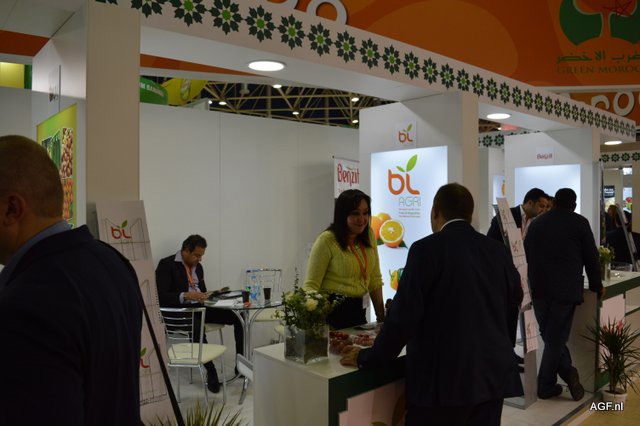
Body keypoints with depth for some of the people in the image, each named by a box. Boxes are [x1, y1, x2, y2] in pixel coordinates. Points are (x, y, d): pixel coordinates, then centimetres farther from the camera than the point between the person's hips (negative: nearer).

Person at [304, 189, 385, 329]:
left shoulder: (369, 235, 3)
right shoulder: (326, 240, -15)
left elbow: (375, 280, 9)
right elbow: (311, 285, -16)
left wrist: (381, 317, 8)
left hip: (358, 311, 6)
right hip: (332, 311, -6)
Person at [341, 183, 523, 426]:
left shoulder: (426, 249, -15)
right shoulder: (498, 250, 2)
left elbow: (404, 315, -17)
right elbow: (515, 297, 20)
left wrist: (368, 359, -6)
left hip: (442, 379, -5)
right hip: (492, 375, 6)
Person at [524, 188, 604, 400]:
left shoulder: (536, 223, 11)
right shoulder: (579, 223, 0)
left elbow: (525, 255, 15)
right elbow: (591, 257, 2)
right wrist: (596, 285, 16)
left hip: (538, 289, 3)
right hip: (565, 290, -3)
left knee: (550, 336, 15)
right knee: (556, 338, 4)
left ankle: (568, 373, 7)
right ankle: (545, 387, 10)